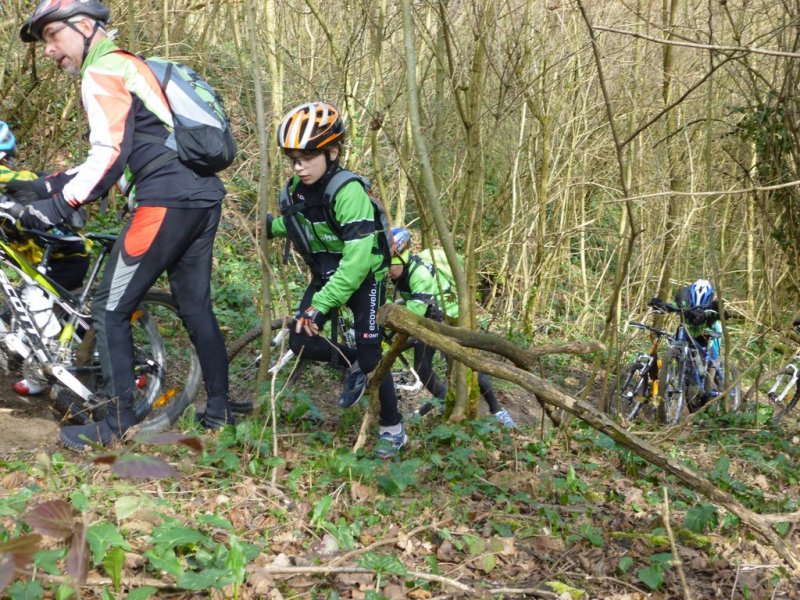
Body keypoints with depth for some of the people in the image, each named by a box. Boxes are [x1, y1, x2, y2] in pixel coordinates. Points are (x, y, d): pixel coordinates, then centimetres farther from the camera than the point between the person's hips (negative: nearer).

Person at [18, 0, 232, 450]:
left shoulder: (102, 74, -4)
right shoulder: (132, 66, 25)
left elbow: (110, 155, -16)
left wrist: (57, 205, -16)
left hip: (166, 201, -9)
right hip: (205, 195, 10)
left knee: (110, 310, -1)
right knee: (196, 306, 17)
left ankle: (119, 424, 4)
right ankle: (220, 410, 23)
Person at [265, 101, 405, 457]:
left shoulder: (349, 192, -31)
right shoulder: (297, 189, -9)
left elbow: (357, 260, -35)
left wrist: (322, 303, -37)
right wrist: (274, 226, -3)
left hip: (363, 278, -6)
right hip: (326, 274, 6)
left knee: (370, 354, -8)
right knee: (301, 342, -5)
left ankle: (393, 428, 9)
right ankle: (352, 365, 23)